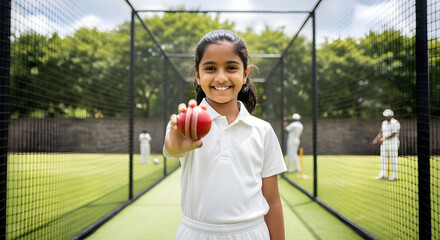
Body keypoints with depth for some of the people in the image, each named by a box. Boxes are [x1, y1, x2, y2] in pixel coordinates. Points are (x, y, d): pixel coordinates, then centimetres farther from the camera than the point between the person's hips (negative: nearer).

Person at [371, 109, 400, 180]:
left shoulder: (395, 123, -10)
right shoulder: (384, 123, 13)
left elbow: (393, 134, -18)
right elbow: (381, 133, 11)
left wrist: (384, 138, -24)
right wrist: (376, 139, -4)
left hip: (393, 143, -7)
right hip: (384, 143, 7)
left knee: (393, 159, -2)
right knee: (383, 159, 7)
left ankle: (393, 176, 6)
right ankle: (382, 175, 14)